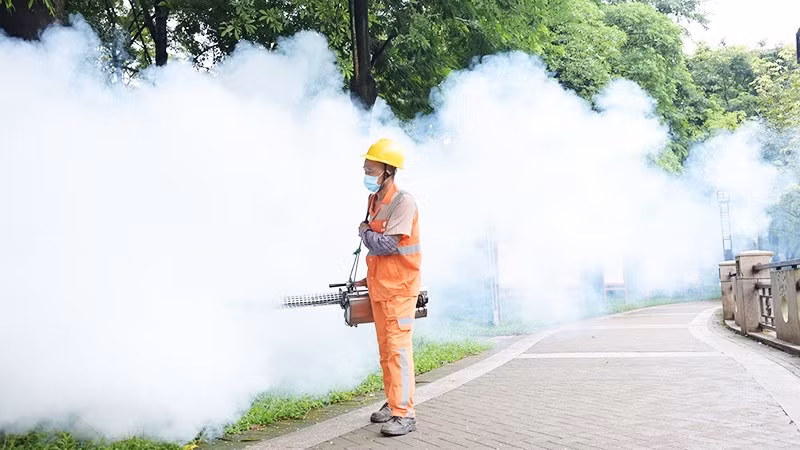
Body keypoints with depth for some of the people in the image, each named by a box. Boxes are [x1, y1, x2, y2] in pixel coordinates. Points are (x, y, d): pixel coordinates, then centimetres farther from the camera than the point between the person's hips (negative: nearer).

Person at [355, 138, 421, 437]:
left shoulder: (403, 202, -16)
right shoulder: (375, 200, 12)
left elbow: (388, 245, -22)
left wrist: (364, 232, -6)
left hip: (399, 288, -8)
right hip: (379, 287, 9)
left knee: (398, 348, -10)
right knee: (385, 349, 13)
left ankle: (404, 414, -8)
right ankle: (393, 404, 24)